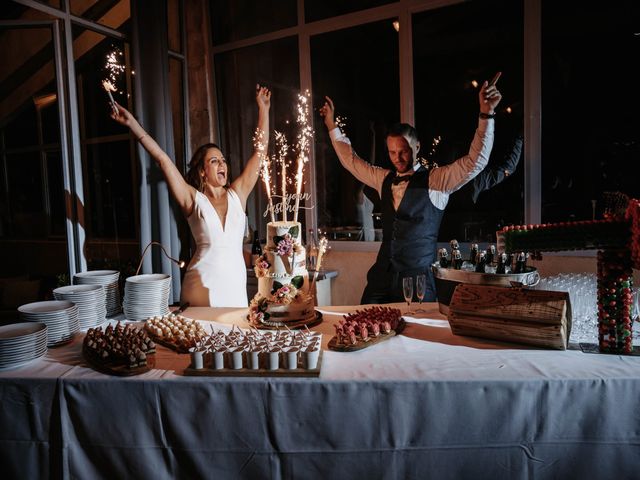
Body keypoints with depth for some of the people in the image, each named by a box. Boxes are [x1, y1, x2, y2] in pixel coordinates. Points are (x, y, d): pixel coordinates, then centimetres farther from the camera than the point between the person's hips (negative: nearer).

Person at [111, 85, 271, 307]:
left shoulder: (237, 194, 8)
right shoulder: (193, 200, 1)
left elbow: (259, 151, 10)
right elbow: (163, 160, -2)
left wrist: (263, 109, 13)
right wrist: (132, 123, -3)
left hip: (236, 286, 3)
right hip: (201, 286, -2)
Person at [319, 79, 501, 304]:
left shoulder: (437, 180, -5)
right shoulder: (385, 179, 10)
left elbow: (476, 160, -15)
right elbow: (351, 160, 21)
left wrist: (486, 114, -26)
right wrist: (332, 125, 21)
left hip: (417, 281, -4)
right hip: (381, 277, 5)